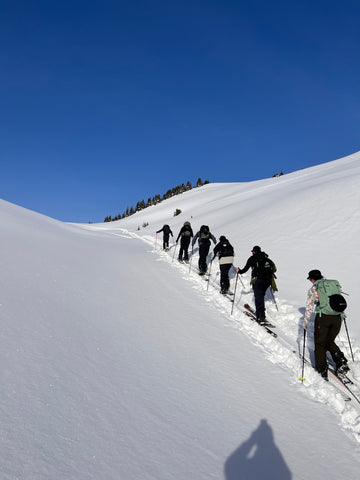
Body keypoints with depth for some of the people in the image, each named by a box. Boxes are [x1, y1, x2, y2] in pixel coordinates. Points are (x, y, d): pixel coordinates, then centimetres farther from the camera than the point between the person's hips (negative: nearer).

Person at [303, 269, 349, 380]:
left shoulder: (313, 289, 1)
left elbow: (309, 307, -1)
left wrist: (305, 323, 6)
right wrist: (342, 314, 33)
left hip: (323, 317, -4)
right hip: (337, 317, 5)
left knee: (320, 343, 10)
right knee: (330, 342, 23)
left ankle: (322, 370, 10)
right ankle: (342, 363, 8)